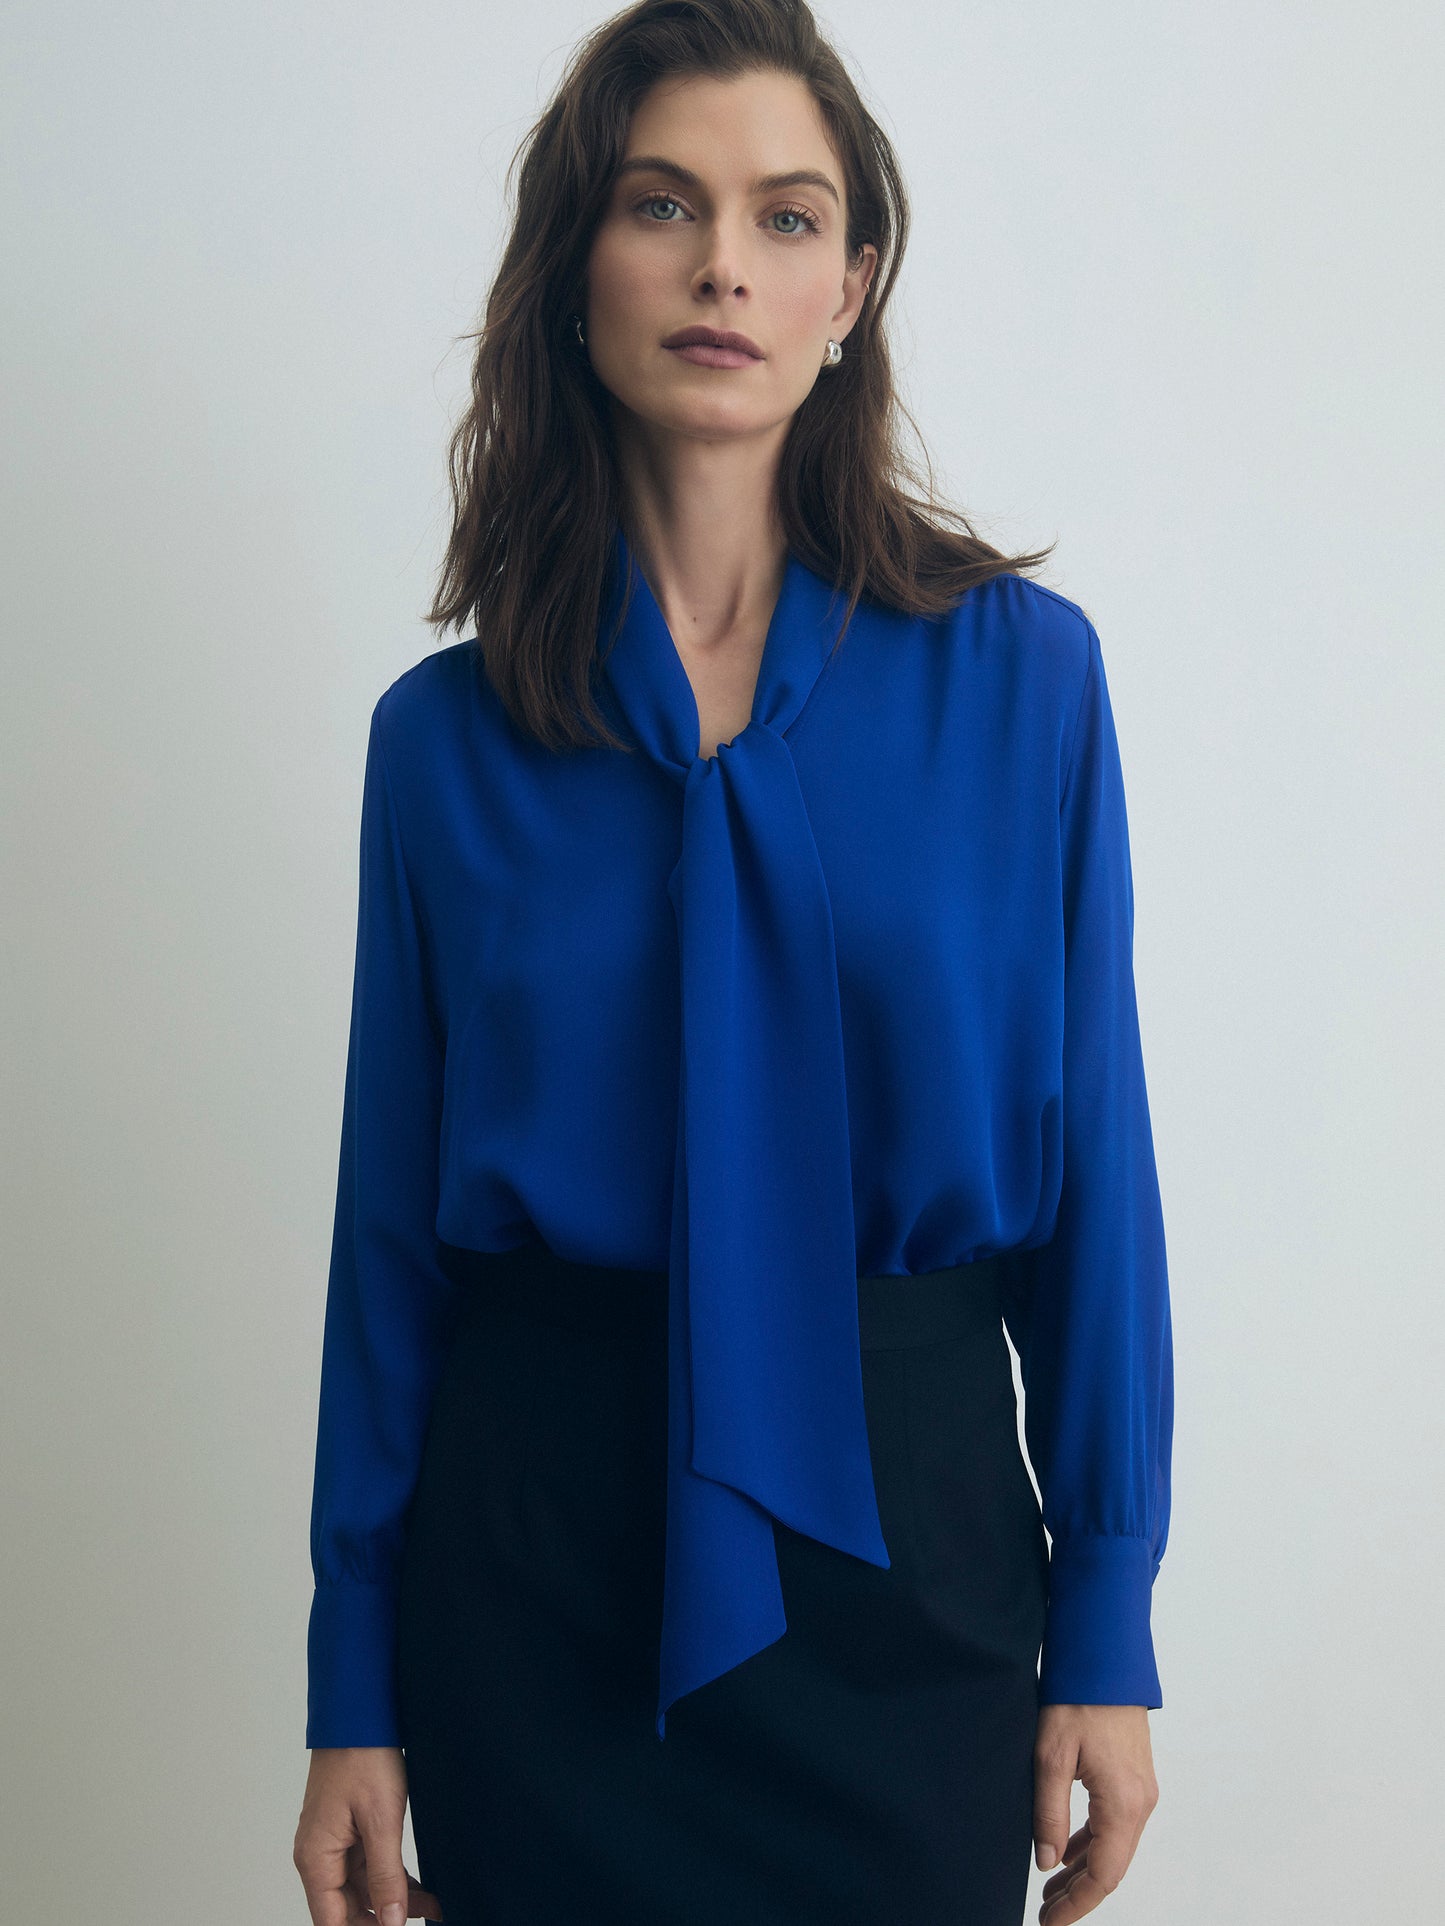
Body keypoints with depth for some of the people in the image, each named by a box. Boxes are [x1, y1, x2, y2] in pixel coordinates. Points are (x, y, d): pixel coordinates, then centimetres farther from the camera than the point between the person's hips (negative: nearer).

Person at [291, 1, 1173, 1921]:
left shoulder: (1020, 671, -3)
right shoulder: (446, 733, -1)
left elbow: (1094, 1167, -1)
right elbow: (390, 1223, 1)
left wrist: (1107, 1628, -3)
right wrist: (353, 1690, 2)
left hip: (905, 1532, 0)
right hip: (537, 1542, 0)